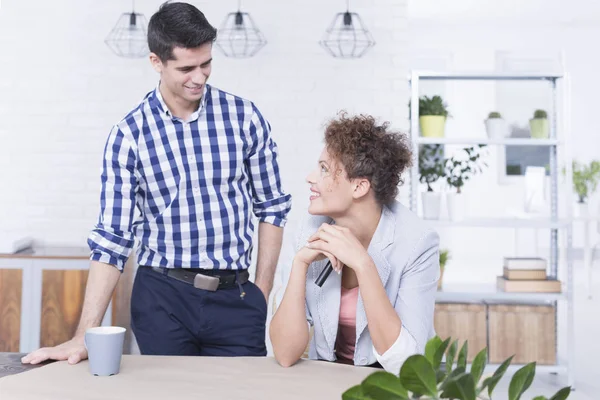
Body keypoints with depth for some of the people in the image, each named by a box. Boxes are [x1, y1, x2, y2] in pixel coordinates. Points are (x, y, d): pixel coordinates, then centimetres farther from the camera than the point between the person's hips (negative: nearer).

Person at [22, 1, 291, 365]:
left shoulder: (244, 117, -2)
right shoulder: (129, 135, -3)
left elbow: (272, 207, 6)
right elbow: (112, 238, -3)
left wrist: (262, 293, 3)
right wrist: (86, 335, -8)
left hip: (236, 298, 1)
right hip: (162, 298, 0)